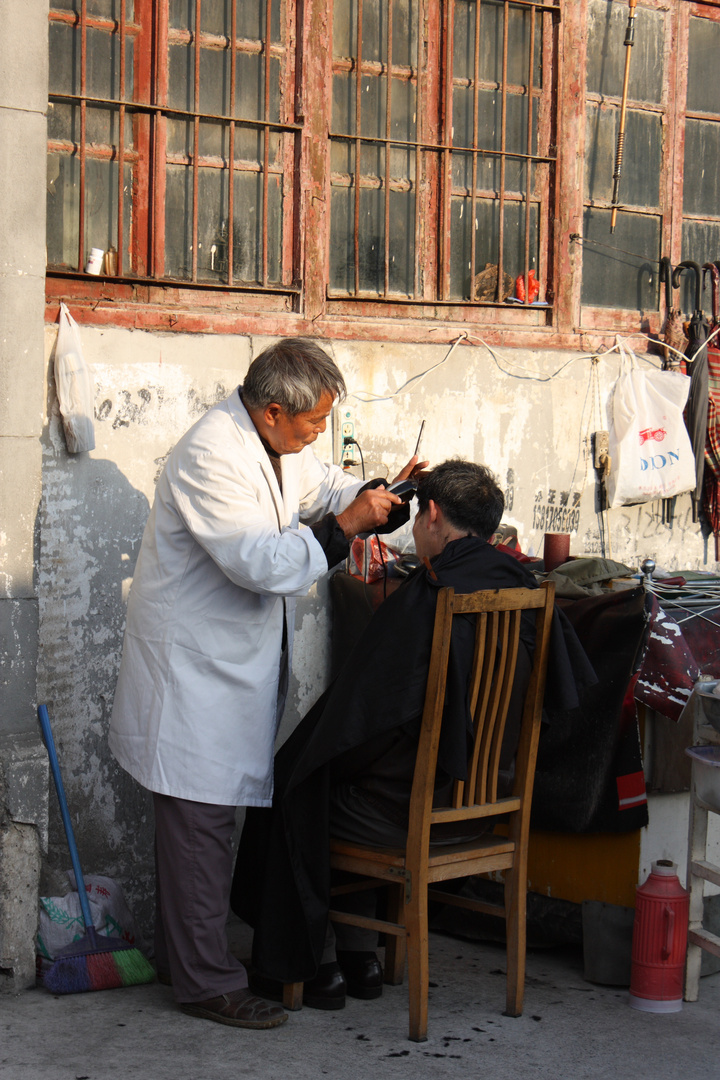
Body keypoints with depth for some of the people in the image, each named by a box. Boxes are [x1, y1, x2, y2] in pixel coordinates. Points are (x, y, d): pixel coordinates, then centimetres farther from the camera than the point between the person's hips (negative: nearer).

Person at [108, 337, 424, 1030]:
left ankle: (179, 955, 29)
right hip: (193, 666, -10)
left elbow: (317, 485, 25)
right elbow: (263, 563, -30)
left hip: (232, 660, 10)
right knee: (200, 822, -3)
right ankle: (206, 982, 4)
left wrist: (379, 495, 7)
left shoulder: (274, 446, 7)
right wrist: (345, 526, -24)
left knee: (199, 815, 17)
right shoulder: (211, 457, -24)